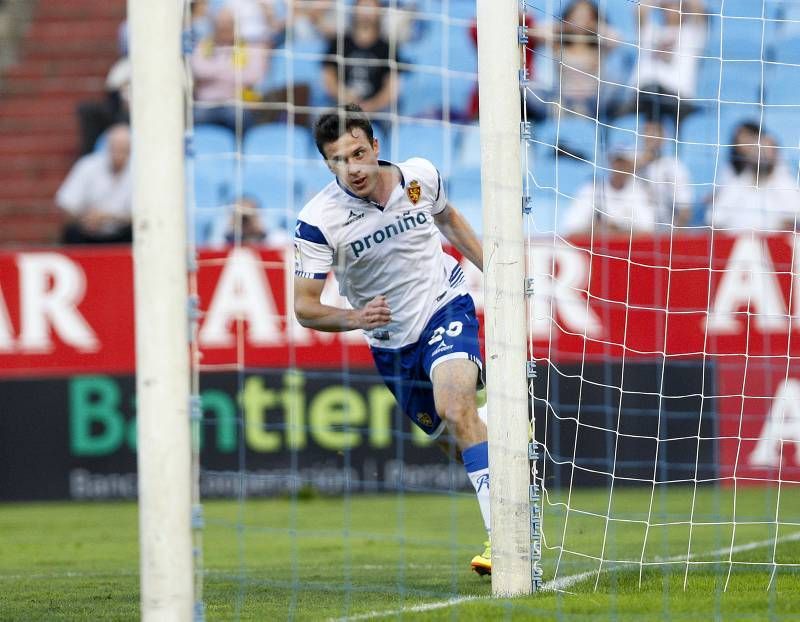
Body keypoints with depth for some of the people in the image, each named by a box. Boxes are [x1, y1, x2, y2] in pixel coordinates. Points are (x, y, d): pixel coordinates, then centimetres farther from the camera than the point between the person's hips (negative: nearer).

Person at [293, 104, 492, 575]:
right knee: (445, 432, 9)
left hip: (445, 304, -2)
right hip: (390, 340, 2)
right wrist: (355, 318, -35)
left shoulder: (421, 177, -12)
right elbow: (304, 306, -16)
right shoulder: (318, 221, -19)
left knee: (456, 409, -25)